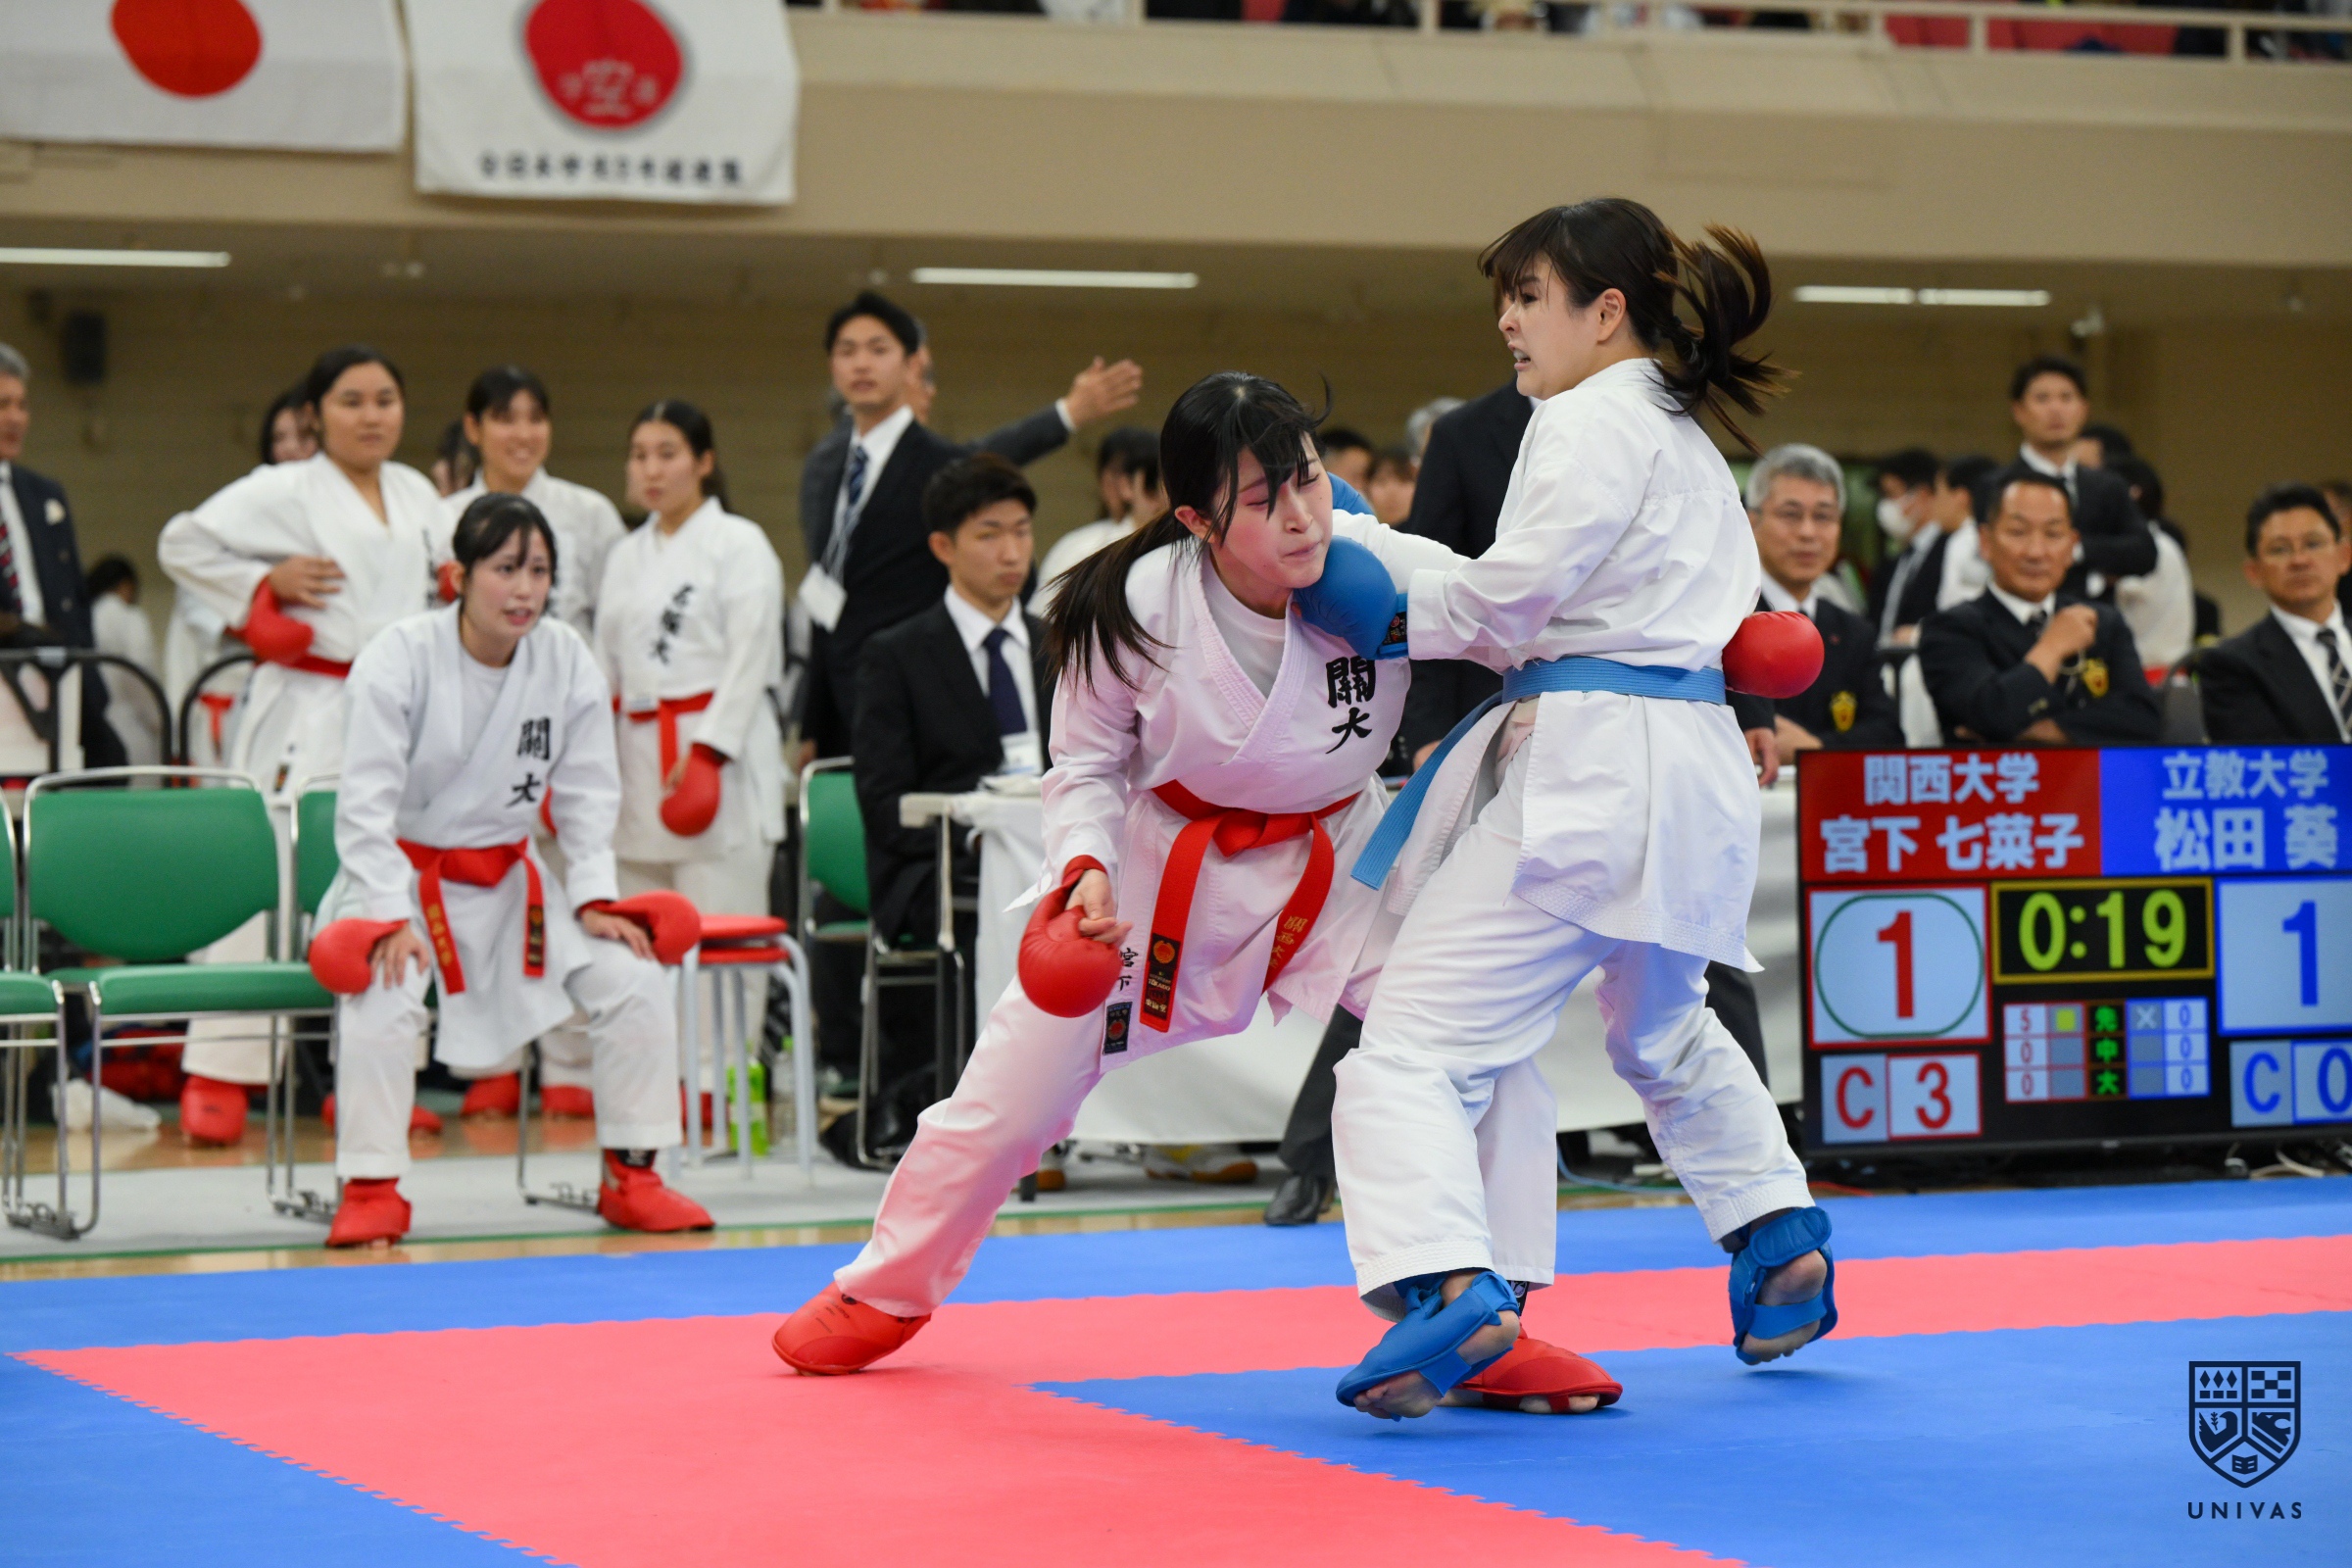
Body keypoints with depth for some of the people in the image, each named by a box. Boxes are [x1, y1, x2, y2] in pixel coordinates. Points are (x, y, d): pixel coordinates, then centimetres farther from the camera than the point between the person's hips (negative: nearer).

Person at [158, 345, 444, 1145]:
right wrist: (265, 585, -9)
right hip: (305, 712, -6)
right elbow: (183, 544, -2)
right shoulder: (283, 491, -4)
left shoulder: (417, 494, 14)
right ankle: (216, 1080, -9)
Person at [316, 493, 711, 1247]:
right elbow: (365, 806, -18)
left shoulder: (569, 664, -5)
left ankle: (630, 1175, 3)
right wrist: (395, 919, -27)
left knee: (633, 978, -11)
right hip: (401, 876, -4)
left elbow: (587, 794, 1)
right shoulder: (398, 659, -17)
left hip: (509, 880, 4)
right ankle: (371, 1187, -18)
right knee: (380, 995, -32)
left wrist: (595, 899, -11)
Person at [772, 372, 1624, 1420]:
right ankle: (884, 1294, 31)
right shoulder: (1136, 608, -25)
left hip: (1338, 857, 1)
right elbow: (1084, 764, -7)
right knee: (1017, 1086, 5)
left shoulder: (1386, 571, -24)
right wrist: (1085, 868, -25)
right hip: (1165, 855, -1)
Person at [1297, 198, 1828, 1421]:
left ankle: (1450, 1283, -32)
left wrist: (1388, 609, -1)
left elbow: (1510, 596, -16)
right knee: (1663, 1025, 34)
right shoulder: (1692, 442, 22)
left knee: (1418, 1035, -14)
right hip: (1695, 770, 10)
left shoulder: (1591, 422, -8)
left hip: (1589, 771, -10)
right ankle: (1780, 1241, 41)